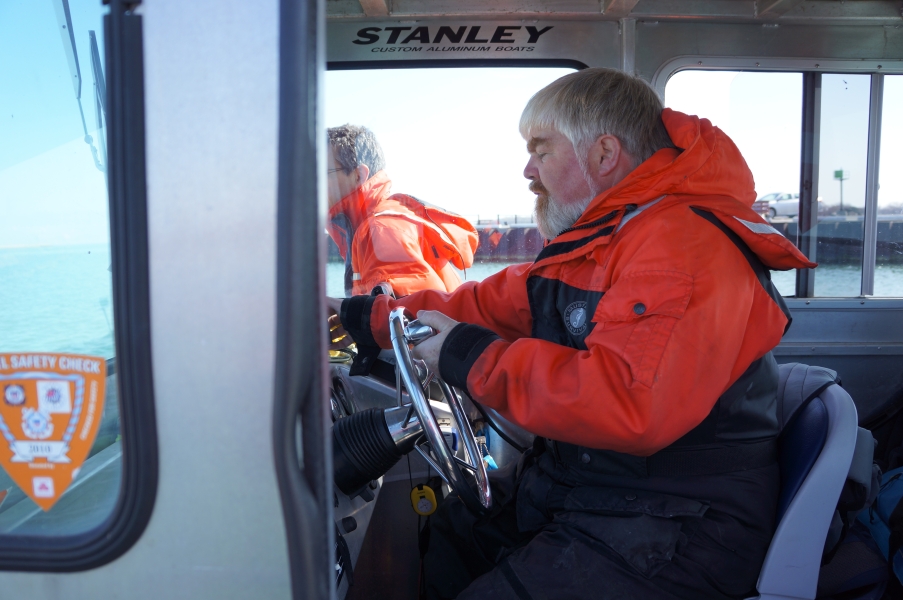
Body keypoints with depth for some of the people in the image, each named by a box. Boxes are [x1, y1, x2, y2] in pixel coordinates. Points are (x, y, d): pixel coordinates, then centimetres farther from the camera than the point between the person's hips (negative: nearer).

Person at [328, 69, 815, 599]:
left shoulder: (683, 242, -23)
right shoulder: (591, 243, 11)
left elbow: (630, 404, -34)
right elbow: (491, 305, 15)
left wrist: (471, 357, -23)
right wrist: (365, 317, 13)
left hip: (670, 534, -9)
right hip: (570, 488, 9)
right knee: (425, 540, 10)